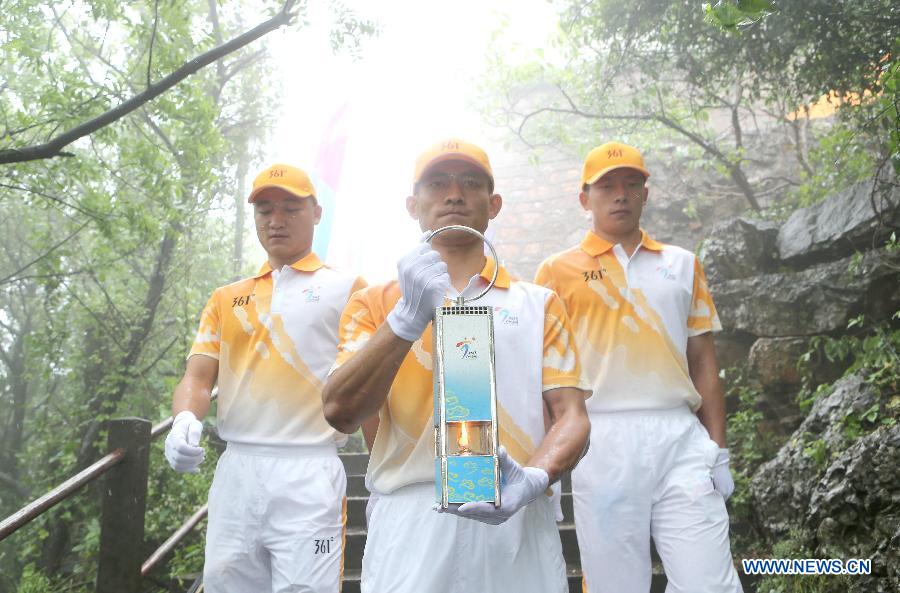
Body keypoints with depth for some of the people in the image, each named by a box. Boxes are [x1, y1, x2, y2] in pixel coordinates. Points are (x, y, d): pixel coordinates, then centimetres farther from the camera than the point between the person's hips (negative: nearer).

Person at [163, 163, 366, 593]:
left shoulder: (345, 289, 5)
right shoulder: (226, 299, 17)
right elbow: (198, 377, 9)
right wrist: (185, 420, -14)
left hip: (309, 475, -4)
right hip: (235, 472, 4)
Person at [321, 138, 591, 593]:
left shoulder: (539, 303, 10)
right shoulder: (375, 302, 8)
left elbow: (571, 415, 2)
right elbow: (341, 413, -5)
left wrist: (534, 478, -18)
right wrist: (409, 316, -16)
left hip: (516, 521, 1)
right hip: (410, 524, 0)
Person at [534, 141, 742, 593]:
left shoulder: (681, 264, 15)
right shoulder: (558, 271, 6)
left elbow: (703, 361, 15)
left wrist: (718, 449, 9)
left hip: (682, 437, 2)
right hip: (602, 440, -2)